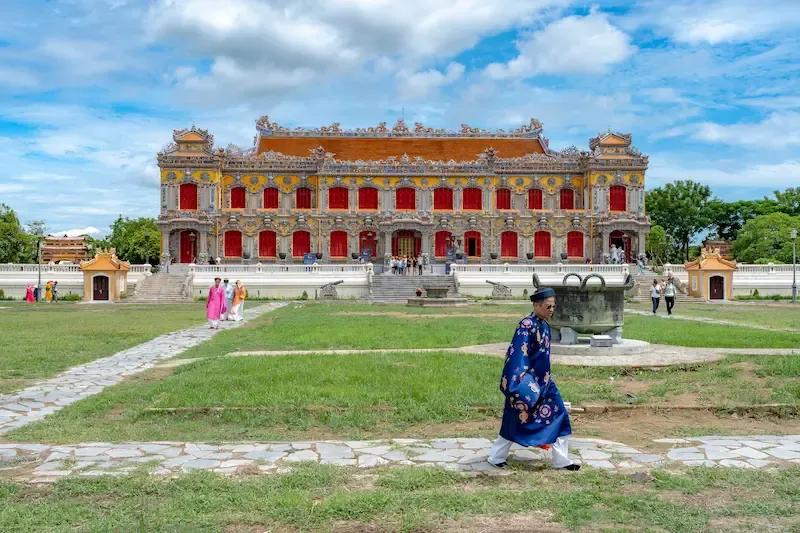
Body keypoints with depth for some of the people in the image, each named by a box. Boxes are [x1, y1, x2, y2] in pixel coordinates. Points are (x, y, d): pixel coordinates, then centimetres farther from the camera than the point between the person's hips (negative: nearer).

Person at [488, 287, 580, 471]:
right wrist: (521, 380, -33)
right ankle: (496, 457, 21)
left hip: (544, 381, 9)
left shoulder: (544, 324, 7)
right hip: (528, 382, -9)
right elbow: (518, 353, -27)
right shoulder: (526, 325, -21)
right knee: (516, 419, 4)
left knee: (558, 415, 7)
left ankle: (561, 460, 16)